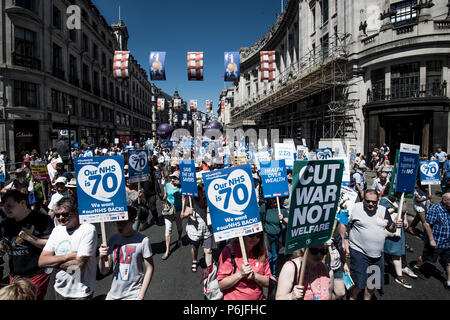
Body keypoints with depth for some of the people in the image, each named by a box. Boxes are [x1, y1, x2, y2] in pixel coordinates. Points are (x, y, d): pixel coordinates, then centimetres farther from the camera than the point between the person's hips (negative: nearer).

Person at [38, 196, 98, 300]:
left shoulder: (88, 230, -19)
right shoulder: (57, 230, 2)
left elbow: (79, 265, -24)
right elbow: (41, 261, -3)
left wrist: (54, 263, -11)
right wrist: (67, 257, -17)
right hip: (59, 290, 6)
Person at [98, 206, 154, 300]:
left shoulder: (142, 240, -15)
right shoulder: (112, 240, -1)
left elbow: (149, 269, -9)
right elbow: (104, 271, 3)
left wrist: (141, 296, -10)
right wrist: (101, 258, -16)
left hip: (133, 295, -4)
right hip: (113, 294, 4)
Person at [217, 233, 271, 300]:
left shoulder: (262, 251, 2)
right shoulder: (229, 251, -10)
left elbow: (268, 283, 2)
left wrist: (254, 275, -14)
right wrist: (240, 274, -19)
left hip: (259, 297, 3)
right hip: (233, 297, -3)